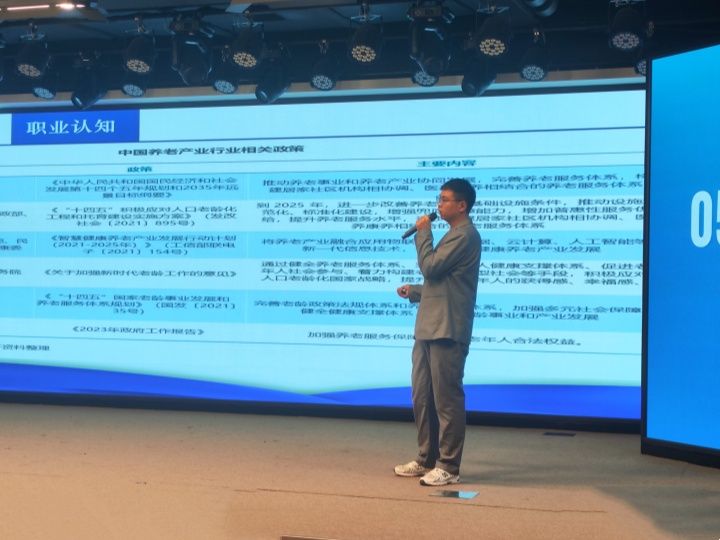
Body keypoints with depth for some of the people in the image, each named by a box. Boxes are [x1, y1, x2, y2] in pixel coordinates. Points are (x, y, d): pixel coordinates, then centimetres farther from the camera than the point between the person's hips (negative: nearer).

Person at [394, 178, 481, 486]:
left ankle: (448, 467, 1)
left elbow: (430, 267, -17)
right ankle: (427, 459, 23)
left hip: (447, 330, -10)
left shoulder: (465, 235, -10)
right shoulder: (453, 235, 22)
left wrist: (423, 232, -5)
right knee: (422, 397, 14)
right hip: (429, 329, 10)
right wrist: (414, 291, 13)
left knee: (446, 398, -5)